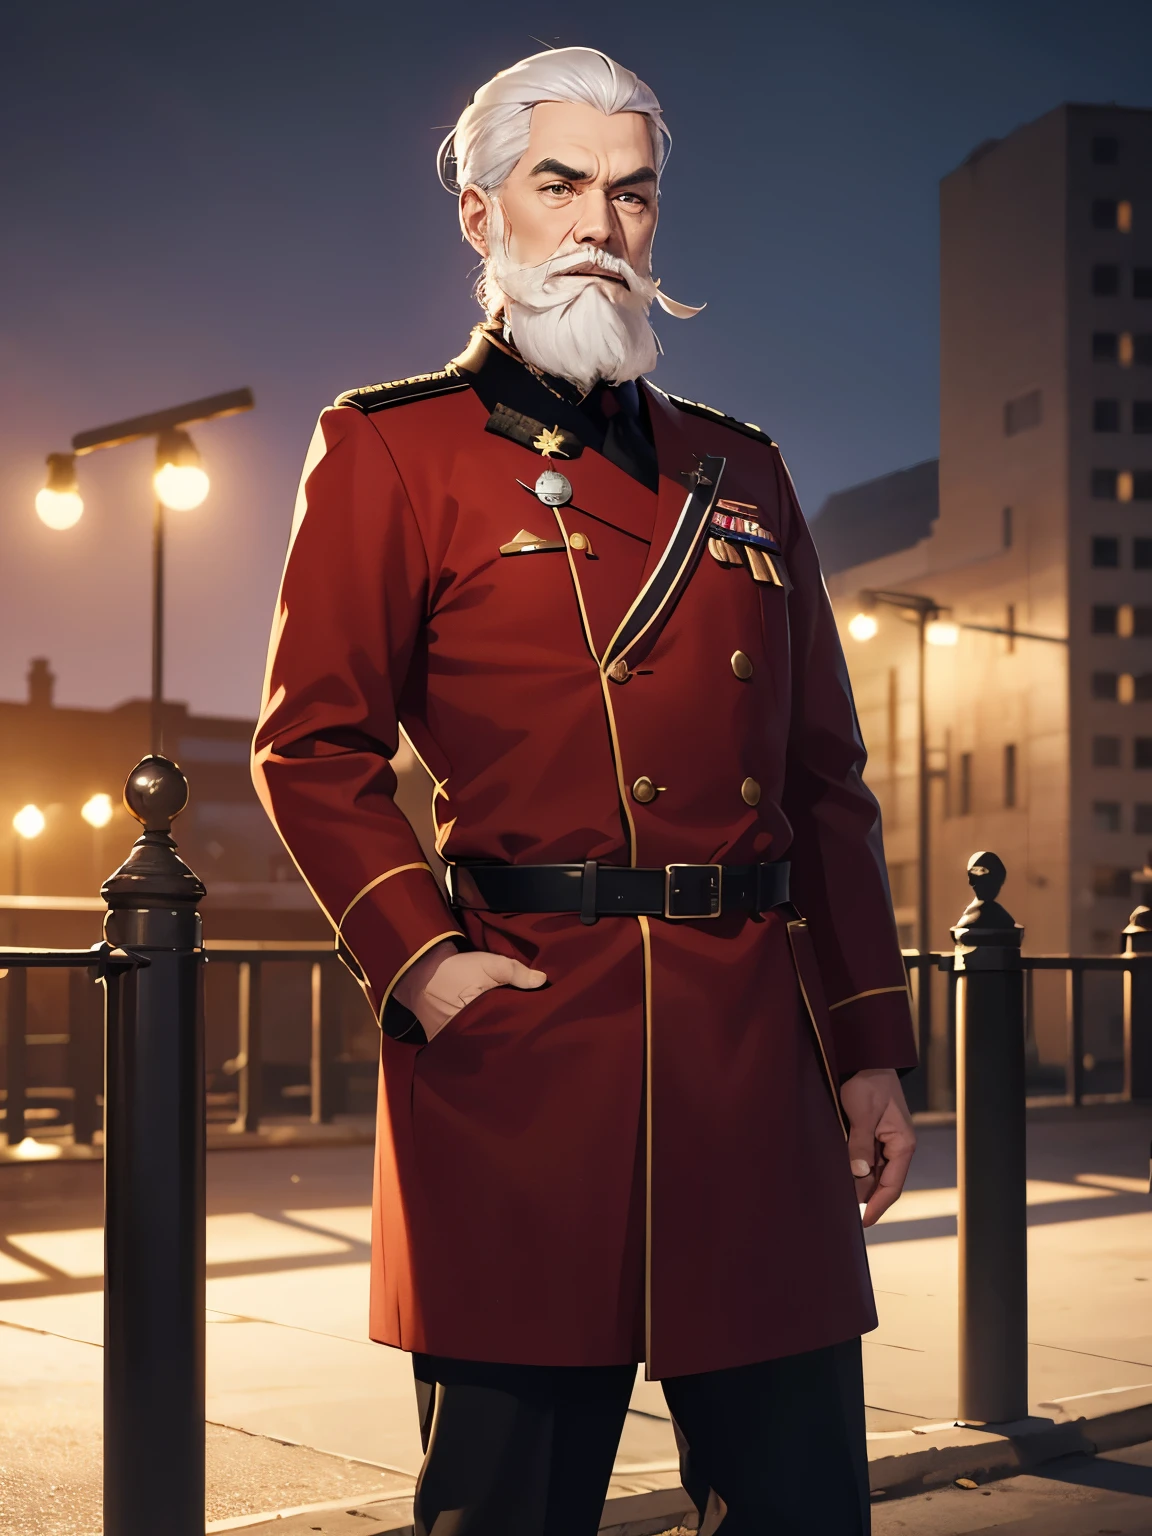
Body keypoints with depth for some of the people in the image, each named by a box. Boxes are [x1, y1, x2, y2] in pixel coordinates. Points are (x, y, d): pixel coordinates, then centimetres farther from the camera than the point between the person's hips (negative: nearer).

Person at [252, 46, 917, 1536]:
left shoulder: (740, 471, 18)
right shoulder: (388, 451, 5)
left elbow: (827, 778, 16)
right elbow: (312, 747, 0)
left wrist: (870, 1046, 10)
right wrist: (417, 961, -14)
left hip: (757, 1053, 5)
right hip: (521, 1055, -4)